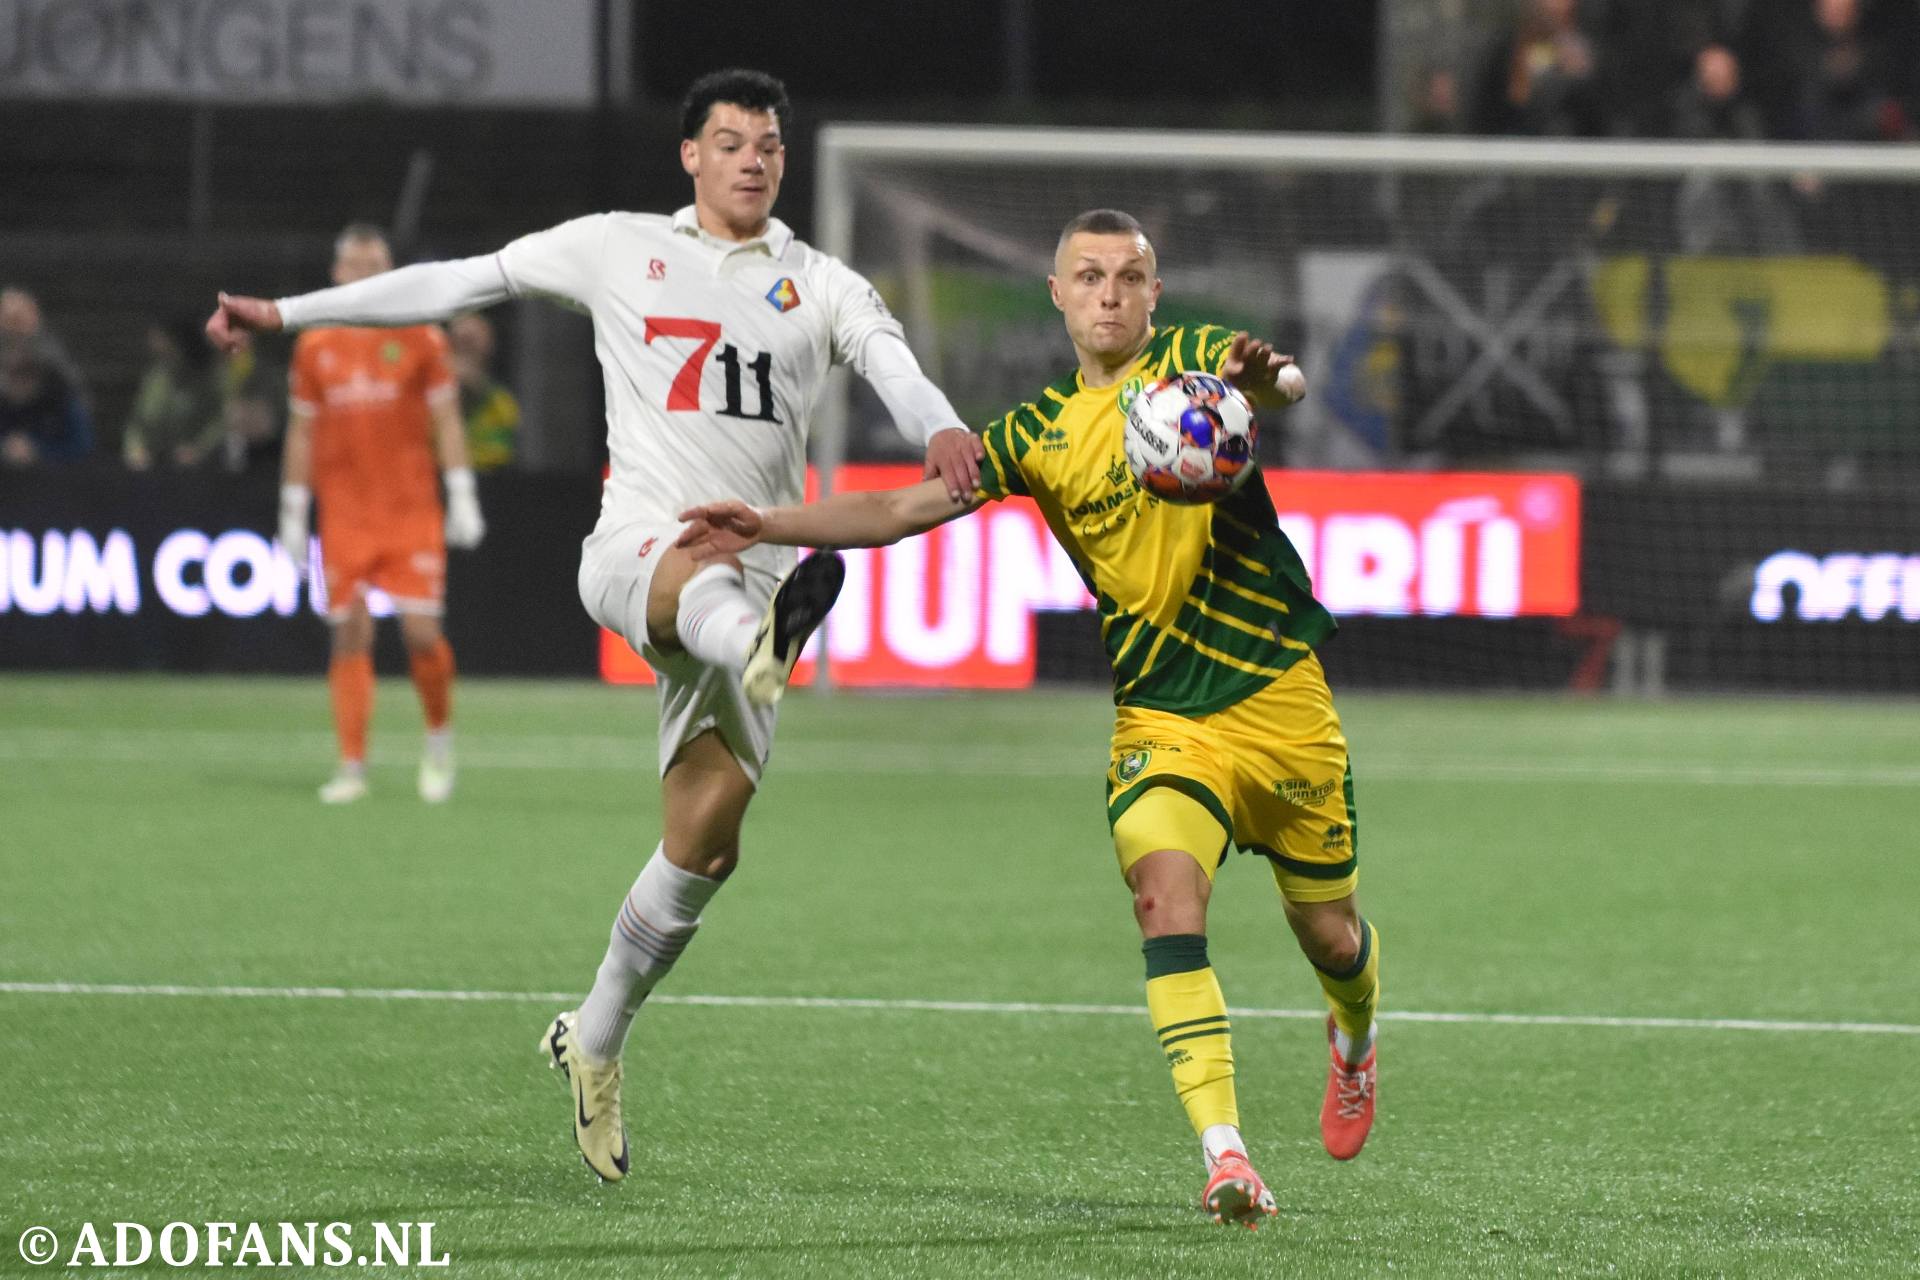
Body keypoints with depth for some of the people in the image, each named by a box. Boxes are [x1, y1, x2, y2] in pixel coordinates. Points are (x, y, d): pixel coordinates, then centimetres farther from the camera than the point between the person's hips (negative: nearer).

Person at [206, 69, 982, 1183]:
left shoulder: (820, 285, 13)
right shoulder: (620, 250, 14)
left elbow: (890, 359, -7)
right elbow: (460, 284, 17)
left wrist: (942, 428, -31)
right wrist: (286, 314, 17)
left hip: (754, 575, 2)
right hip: (632, 549, -2)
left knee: (705, 841, -4)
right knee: (702, 574, -41)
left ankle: (596, 1041, 16)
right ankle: (765, 654, -79)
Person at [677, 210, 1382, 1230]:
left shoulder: (1191, 359, -1)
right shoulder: (1038, 432, 7)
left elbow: (1286, 381, -23)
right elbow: (908, 507, 5)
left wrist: (1263, 377, -49)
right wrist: (766, 526, -8)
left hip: (1281, 698, -1)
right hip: (1162, 717, 1)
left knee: (1326, 930, 10)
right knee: (1167, 896, -26)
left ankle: (1355, 1041, 48)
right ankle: (1224, 1154, -31)